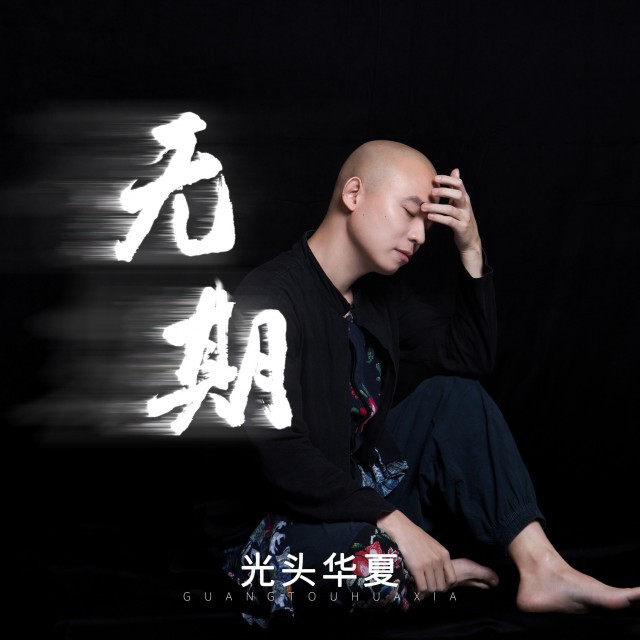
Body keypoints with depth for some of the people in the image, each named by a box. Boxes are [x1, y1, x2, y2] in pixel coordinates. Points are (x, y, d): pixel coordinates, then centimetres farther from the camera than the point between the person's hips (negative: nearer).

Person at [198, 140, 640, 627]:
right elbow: (278, 455, -28)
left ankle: (541, 569, -11)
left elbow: (471, 358, 4)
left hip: (360, 486, 8)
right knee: (379, 561, -37)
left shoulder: (381, 294, 4)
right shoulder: (271, 299, -22)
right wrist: (394, 521, -29)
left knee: (455, 395, -5)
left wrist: (472, 250, -7)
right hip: (271, 527, -8)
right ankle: (430, 572, -3)